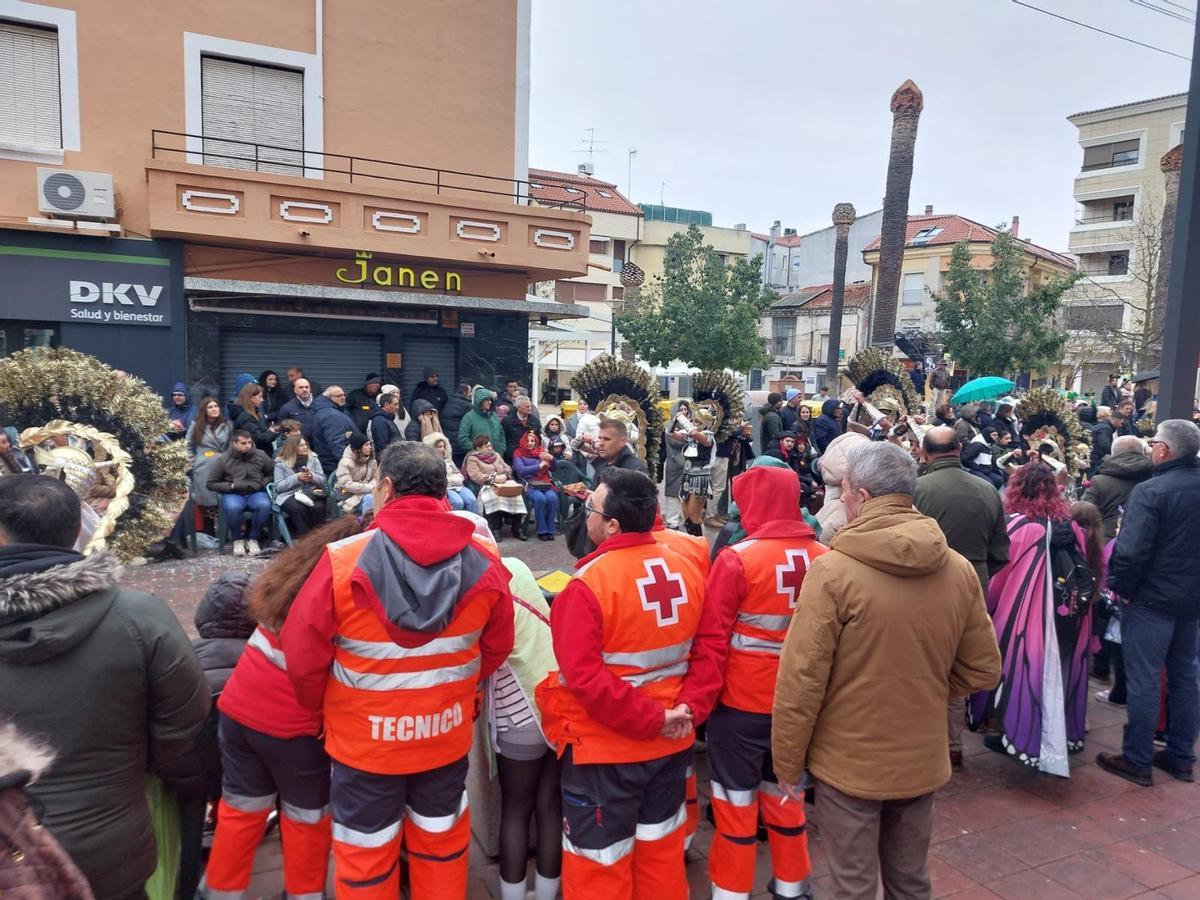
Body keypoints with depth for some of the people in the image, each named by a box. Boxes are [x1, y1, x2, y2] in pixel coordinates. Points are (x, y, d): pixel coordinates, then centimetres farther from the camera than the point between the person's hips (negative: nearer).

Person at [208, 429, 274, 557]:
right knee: (232, 507, -38)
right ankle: (237, 540, -10)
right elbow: (211, 484, 3)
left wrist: (262, 484, -4)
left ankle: (253, 539, -12)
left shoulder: (260, 455, 4)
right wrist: (231, 486, -10)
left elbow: (273, 473, 14)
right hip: (233, 494, -1)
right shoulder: (223, 459, 0)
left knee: (264, 505, -34)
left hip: (256, 493, 1)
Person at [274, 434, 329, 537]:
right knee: (298, 508, -35)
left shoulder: (313, 459, 12)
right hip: (289, 495, -2)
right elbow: (278, 486, -4)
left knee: (318, 507, -32)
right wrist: (296, 478, -15)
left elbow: (323, 481, 8)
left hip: (312, 493, 2)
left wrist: (312, 477, -13)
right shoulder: (281, 463, 4)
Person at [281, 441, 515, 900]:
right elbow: (497, 648, 0)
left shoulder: (343, 562, -21)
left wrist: (324, 707, 7)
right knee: (442, 845, 24)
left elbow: (303, 656, -13)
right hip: (447, 735, 3)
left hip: (365, 738, -2)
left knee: (366, 857, 19)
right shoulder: (484, 564, -11)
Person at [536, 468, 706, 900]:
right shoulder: (687, 569, -3)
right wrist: (690, 709, 3)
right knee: (662, 849, 24)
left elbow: (584, 677, -25)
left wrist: (651, 720, -19)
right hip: (672, 742, 6)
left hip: (606, 748, -6)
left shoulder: (589, 584, -22)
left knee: (599, 863, 13)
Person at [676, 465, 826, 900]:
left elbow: (712, 642, -19)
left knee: (736, 804, 11)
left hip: (740, 704, -4)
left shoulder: (737, 560, -18)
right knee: (785, 797, 22)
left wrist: (694, 702, -14)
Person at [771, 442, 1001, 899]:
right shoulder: (959, 571, -7)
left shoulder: (832, 571, -21)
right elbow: (982, 669, 3)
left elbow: (801, 679, -18)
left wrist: (787, 762, -6)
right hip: (923, 760, 5)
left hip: (848, 762, -4)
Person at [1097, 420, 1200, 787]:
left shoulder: (1150, 491, -19)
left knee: (1142, 681, 1)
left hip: (1151, 598, -7)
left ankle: (1137, 761, 10)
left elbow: (1130, 550, -24)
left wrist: (1119, 586, -9)